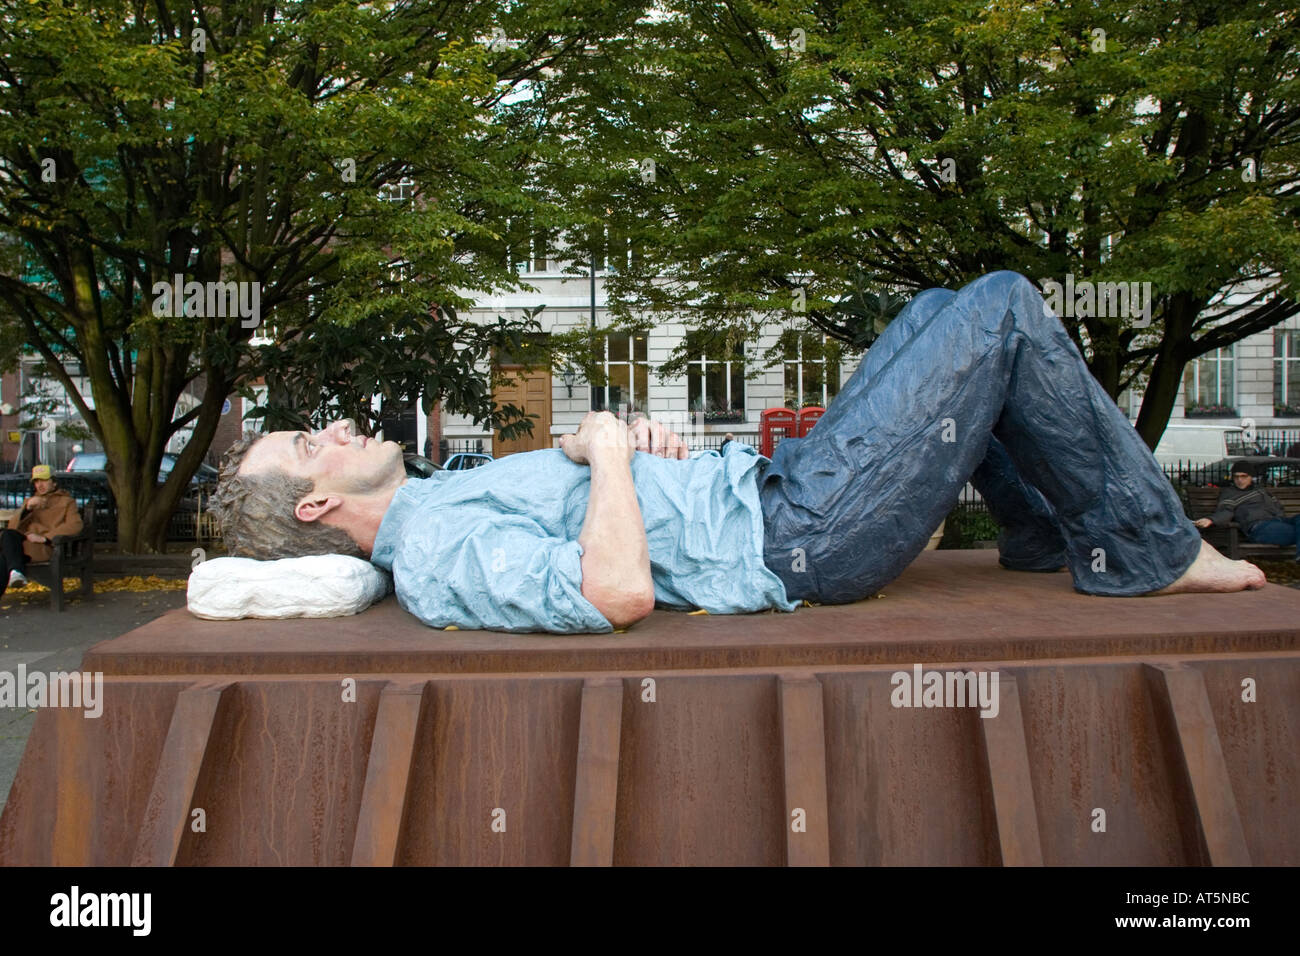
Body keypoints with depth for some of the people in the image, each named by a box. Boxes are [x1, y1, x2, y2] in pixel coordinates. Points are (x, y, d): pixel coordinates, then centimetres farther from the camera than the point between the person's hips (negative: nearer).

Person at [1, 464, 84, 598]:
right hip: (24, 543, 4)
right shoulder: (30, 501, 31)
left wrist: (45, 537, -14)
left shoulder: (66, 501, 17)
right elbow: (13, 526, 15)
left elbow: (75, 525, -4)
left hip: (47, 547, -4)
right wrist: (27, 508, -4)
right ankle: (16, 571, -40)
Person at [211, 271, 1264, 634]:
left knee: (935, 312, 19)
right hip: (798, 537, -10)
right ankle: (1149, 550, 7)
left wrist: (642, 440, 1)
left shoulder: (443, 500, 13)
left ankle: (1048, 530, 25)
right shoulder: (440, 556, -19)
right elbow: (620, 592, -33)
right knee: (1003, 307, -7)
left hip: (771, 483, 10)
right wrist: (609, 449, -19)